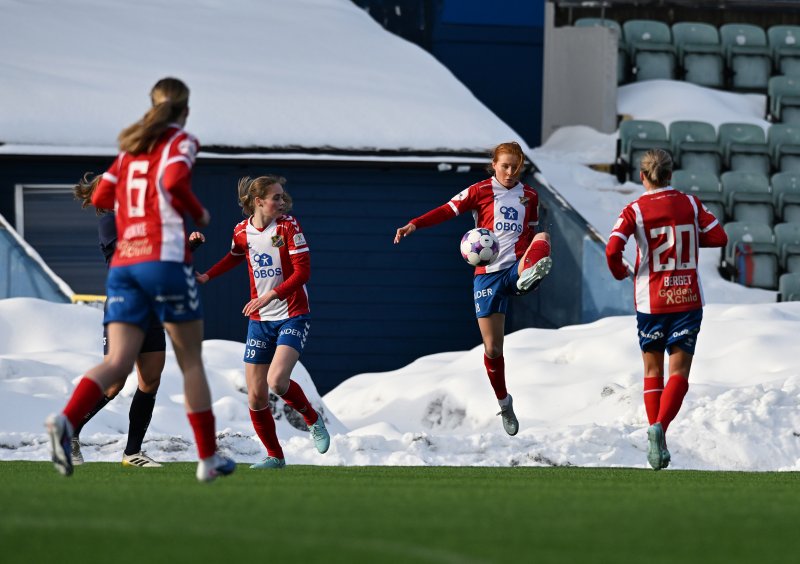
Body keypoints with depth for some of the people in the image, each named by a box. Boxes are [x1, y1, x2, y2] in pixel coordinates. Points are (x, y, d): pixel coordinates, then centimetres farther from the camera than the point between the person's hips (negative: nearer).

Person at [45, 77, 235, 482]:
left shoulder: (130, 148, 19)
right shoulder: (181, 142, 2)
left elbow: (101, 197, 17)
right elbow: (174, 181, -17)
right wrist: (199, 213, -1)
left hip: (123, 262, 5)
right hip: (165, 258, -5)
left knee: (118, 362, -5)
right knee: (191, 361, 7)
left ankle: (66, 419, -32)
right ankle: (208, 458, 10)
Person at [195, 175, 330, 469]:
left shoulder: (288, 226, -11)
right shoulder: (242, 231, 1)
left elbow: (302, 271, -17)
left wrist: (270, 296, -25)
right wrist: (207, 276, 14)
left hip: (292, 316, -4)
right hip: (259, 320, 4)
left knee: (277, 381, -25)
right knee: (256, 397, 0)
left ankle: (312, 420, 4)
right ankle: (275, 456, 18)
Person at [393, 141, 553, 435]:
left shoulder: (530, 196, 13)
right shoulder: (480, 191, 3)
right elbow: (448, 210, -7)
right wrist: (414, 225, -20)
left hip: (517, 266, 1)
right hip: (488, 274, -1)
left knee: (543, 237, -31)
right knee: (492, 347, 1)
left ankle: (528, 276, -65)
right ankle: (504, 403, 22)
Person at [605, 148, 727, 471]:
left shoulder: (635, 211, -7)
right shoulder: (690, 204, 0)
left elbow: (613, 250, -18)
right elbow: (719, 237, 4)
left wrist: (620, 272, 2)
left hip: (650, 302, 0)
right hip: (687, 299, 0)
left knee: (653, 371, 14)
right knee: (679, 371, -1)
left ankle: (657, 441, 9)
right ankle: (660, 426, -25)